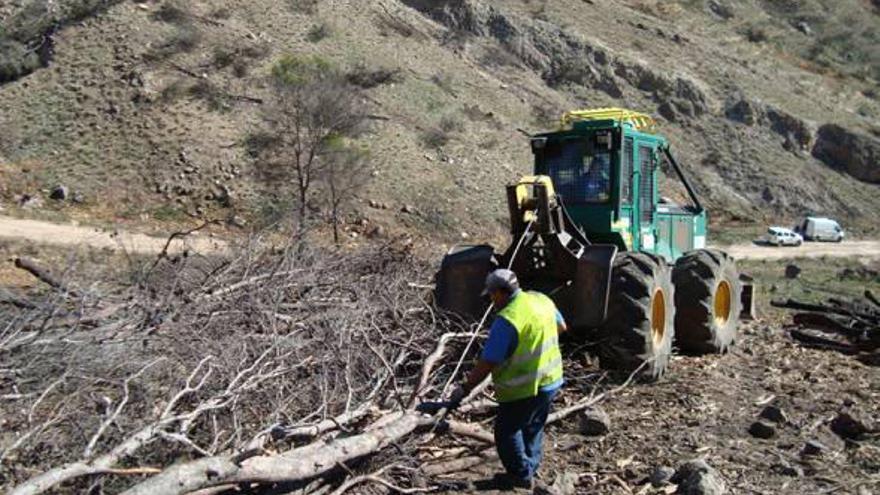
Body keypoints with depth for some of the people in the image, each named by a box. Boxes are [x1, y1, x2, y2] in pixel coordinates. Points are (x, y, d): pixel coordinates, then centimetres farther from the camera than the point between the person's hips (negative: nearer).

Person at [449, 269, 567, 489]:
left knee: (507, 432, 12)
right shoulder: (542, 300, -2)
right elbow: (561, 326, 17)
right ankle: (530, 469, 39)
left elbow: (486, 364, -24)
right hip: (551, 380, 8)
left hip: (524, 390, -8)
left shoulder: (507, 321, -25)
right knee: (534, 429, 25)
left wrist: (464, 388, -14)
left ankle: (522, 475, 22)